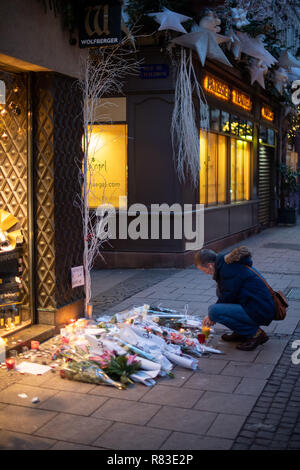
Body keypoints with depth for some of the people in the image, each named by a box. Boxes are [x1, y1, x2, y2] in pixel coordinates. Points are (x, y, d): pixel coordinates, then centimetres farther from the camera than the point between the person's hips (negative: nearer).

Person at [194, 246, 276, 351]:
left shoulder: (229, 270, -18)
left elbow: (228, 297, -13)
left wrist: (212, 316, 3)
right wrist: (211, 316, 20)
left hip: (260, 312, -10)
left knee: (214, 311, -18)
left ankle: (255, 333, -6)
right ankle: (241, 333, 17)